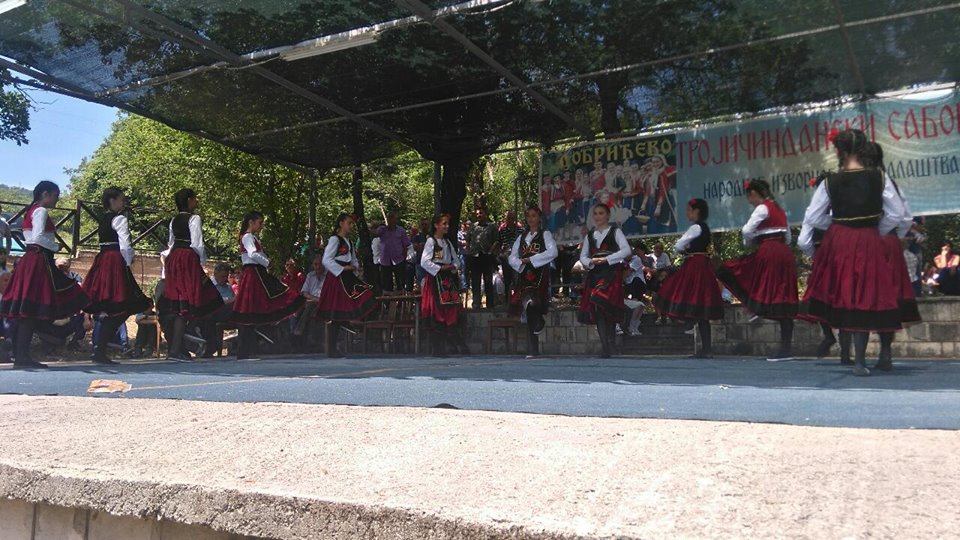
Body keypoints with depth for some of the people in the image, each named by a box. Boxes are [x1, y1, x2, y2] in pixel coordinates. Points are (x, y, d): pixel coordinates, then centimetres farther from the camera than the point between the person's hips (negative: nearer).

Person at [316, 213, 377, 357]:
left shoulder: (348, 242, 20)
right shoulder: (334, 239, -7)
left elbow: (354, 260, 25)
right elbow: (326, 260, -16)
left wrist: (354, 267, 3)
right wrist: (342, 269, -14)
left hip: (347, 278, 9)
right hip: (336, 279, -9)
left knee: (342, 314, 4)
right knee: (335, 314, -7)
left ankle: (333, 348, 9)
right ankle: (331, 349, -1)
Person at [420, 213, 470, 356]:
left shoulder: (448, 242, 15)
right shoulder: (431, 241, -5)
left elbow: (456, 261, 18)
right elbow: (424, 262, -14)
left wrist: (453, 267, -3)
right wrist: (440, 268, -13)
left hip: (448, 279, 6)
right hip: (435, 279, -6)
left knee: (452, 313, 5)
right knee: (437, 314, -4)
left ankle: (461, 347, 7)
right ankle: (436, 349, 1)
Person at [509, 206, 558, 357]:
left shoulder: (545, 235, 6)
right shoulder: (521, 237, 20)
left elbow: (552, 252, -11)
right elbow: (512, 257, 14)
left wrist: (531, 259, -12)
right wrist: (521, 263, -8)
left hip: (540, 274, -5)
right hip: (524, 275, 5)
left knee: (531, 302, -26)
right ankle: (533, 350, 7)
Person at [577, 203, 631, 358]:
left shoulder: (615, 232, 6)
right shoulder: (589, 236, 19)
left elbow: (626, 250, -6)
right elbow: (583, 256, 17)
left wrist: (607, 259, -13)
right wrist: (590, 262, -6)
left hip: (611, 272, -5)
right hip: (594, 274, 5)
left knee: (602, 302, -22)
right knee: (597, 309, -3)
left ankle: (608, 346, -8)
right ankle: (606, 347, 1)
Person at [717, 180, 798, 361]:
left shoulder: (762, 209, -5)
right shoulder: (779, 209, 21)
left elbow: (746, 231, -14)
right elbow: (788, 237, 24)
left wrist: (749, 243, 5)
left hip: (768, 253, -9)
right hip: (785, 254, 9)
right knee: (783, 299, 5)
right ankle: (786, 348, 6)